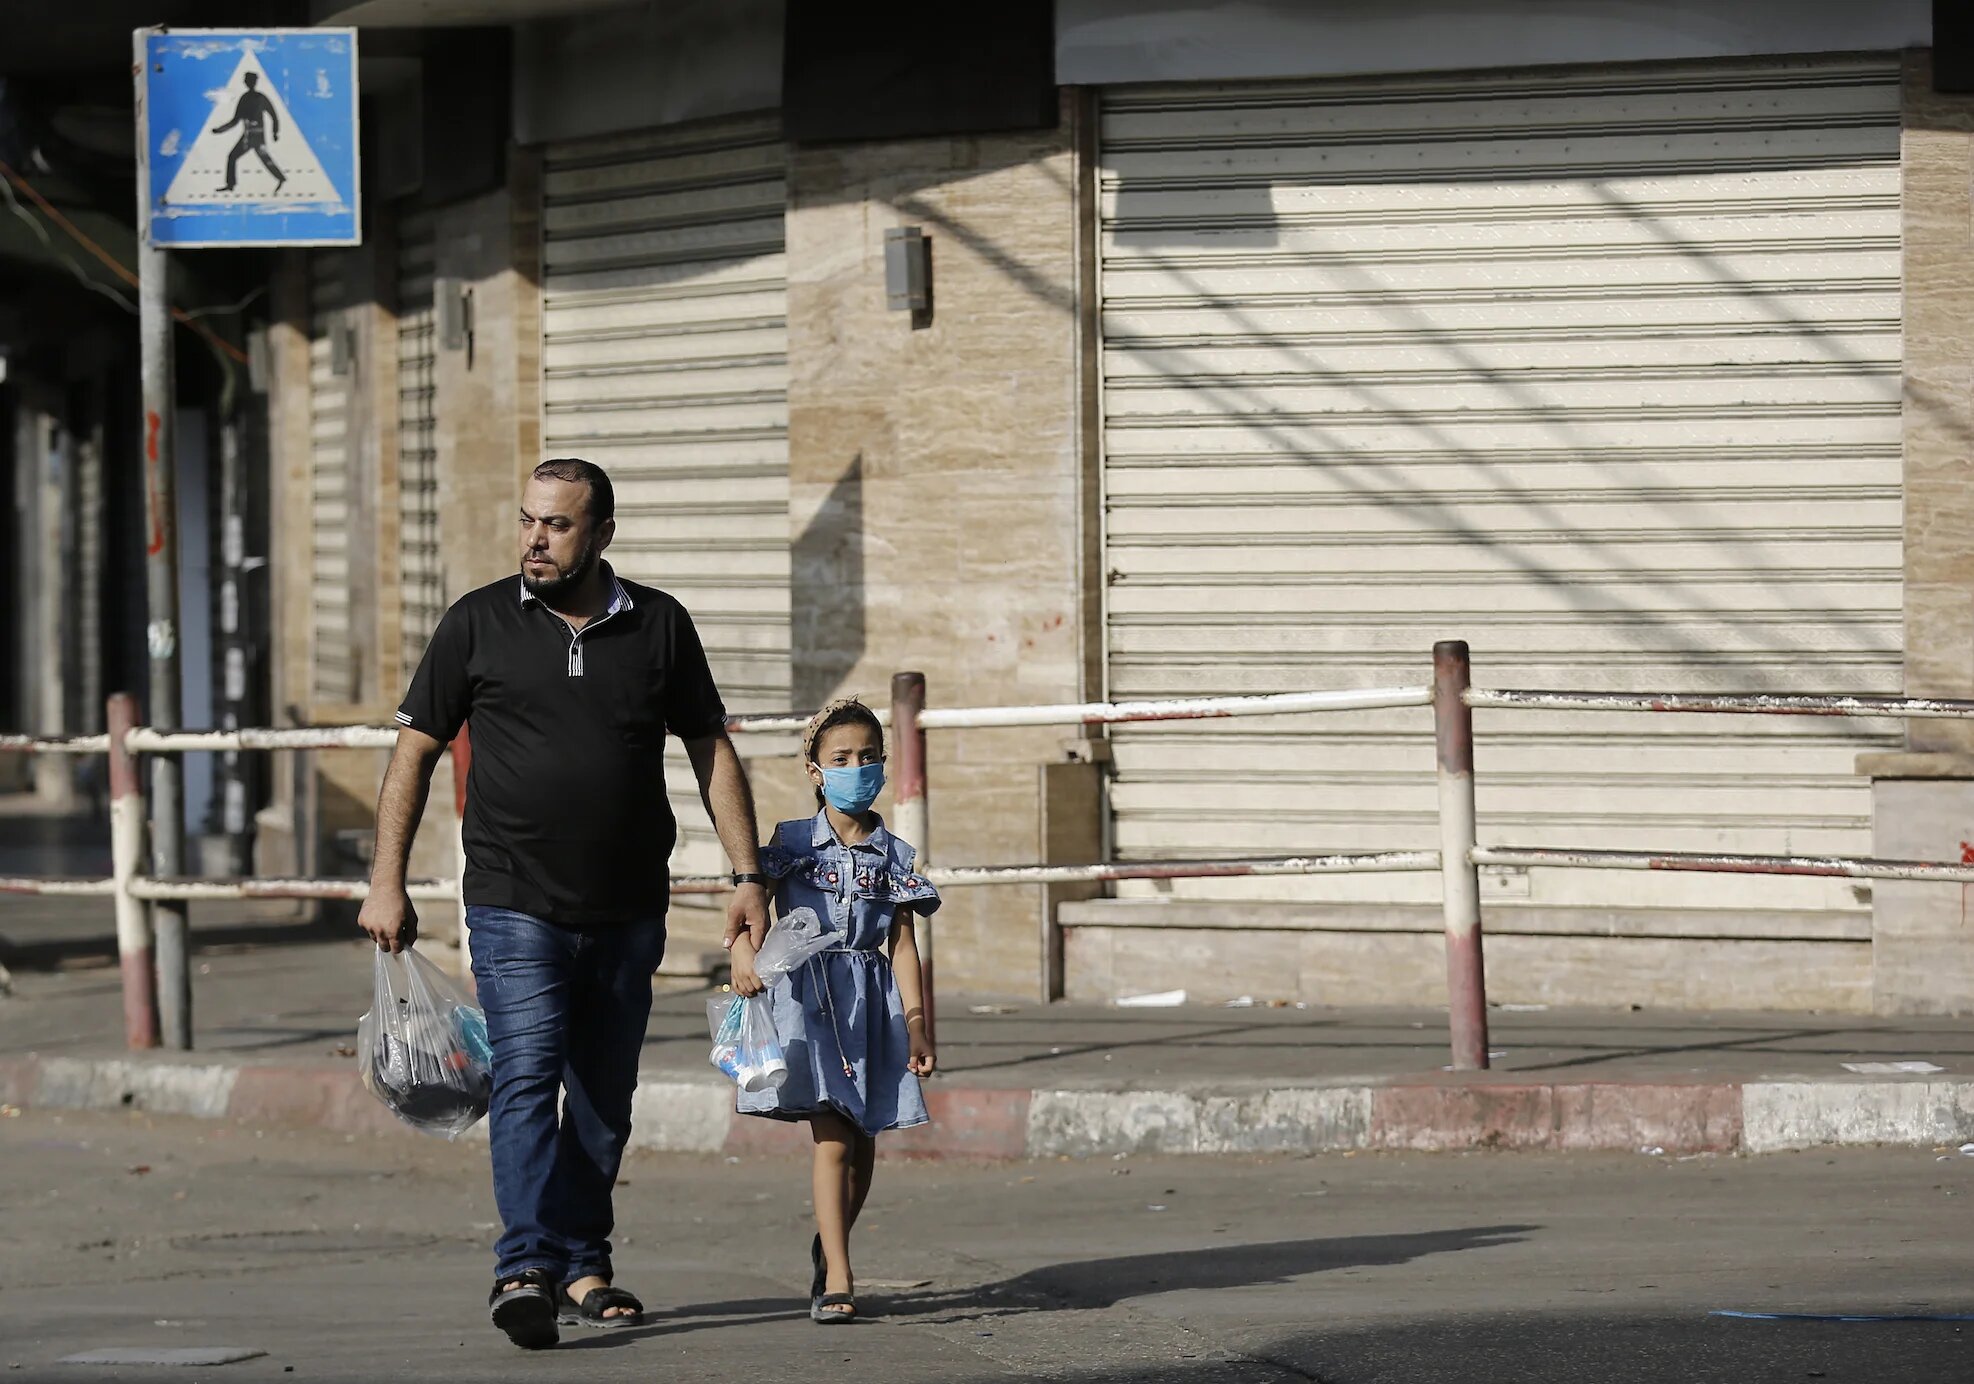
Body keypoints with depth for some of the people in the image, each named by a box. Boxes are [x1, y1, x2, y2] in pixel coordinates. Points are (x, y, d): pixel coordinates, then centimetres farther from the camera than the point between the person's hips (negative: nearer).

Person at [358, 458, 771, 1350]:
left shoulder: (659, 626, 6)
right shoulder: (479, 624, 1)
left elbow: (711, 751, 11)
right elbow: (416, 750, 5)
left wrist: (746, 875, 4)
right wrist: (386, 882, -1)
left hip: (628, 913, 3)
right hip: (515, 906, -3)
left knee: (604, 1095, 10)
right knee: (526, 1077, -17)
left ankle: (584, 1268, 21)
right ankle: (526, 1268, -25)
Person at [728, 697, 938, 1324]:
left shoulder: (894, 855, 7)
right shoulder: (791, 842, 2)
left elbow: (903, 944, 5)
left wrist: (917, 1025, -1)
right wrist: (743, 949, -28)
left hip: (872, 1002, 3)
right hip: (808, 995, -3)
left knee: (862, 1142, 11)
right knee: (831, 1136, -13)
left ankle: (828, 1246, 35)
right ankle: (837, 1280, -16)